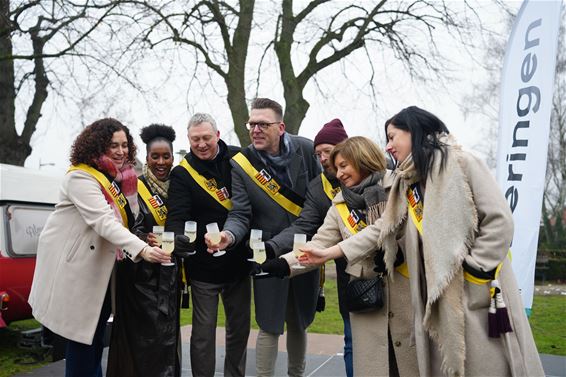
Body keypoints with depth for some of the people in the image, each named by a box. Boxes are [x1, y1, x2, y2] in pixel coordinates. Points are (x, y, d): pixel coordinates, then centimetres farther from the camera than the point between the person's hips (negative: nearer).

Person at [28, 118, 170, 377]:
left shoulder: (118, 176, 4)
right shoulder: (81, 177, -23)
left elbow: (130, 218, 4)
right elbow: (104, 222, -37)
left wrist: (127, 184, -12)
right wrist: (142, 249, -48)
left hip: (102, 267, 9)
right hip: (75, 265, -8)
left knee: (97, 332, 17)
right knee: (81, 334, -1)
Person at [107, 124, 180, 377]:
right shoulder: (135, 188, -5)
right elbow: (130, 228, -13)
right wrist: (144, 240, -32)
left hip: (169, 273, 5)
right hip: (142, 273, -5)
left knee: (168, 332, 8)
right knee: (146, 334, -8)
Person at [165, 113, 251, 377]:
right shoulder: (182, 174, -6)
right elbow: (176, 217, -16)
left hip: (238, 263, 3)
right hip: (203, 266, -3)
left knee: (239, 328, 15)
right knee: (203, 332, 4)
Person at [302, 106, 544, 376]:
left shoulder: (461, 164, -6)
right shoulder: (406, 184, 16)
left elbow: (499, 221, -10)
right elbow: (381, 230, 13)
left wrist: (473, 267, -13)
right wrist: (327, 252, 9)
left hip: (479, 294, -6)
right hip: (436, 296, 7)